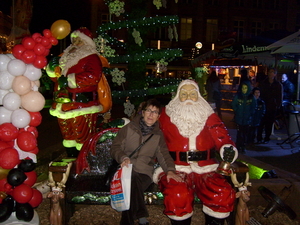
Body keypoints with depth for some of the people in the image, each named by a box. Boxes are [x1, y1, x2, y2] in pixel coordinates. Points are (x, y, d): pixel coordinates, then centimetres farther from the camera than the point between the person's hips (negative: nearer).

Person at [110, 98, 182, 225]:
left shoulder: (158, 134, 15)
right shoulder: (129, 128, 8)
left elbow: (163, 155, 7)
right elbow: (115, 147, 5)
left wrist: (170, 170, -12)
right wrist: (123, 158, -16)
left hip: (144, 173, 0)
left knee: (132, 187, -32)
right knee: (132, 177, -35)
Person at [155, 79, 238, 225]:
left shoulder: (208, 115, 14)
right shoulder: (167, 115, 11)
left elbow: (221, 137, 5)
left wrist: (228, 148, -17)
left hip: (205, 168, 2)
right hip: (176, 168, -2)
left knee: (224, 194, -22)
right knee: (178, 196, -30)